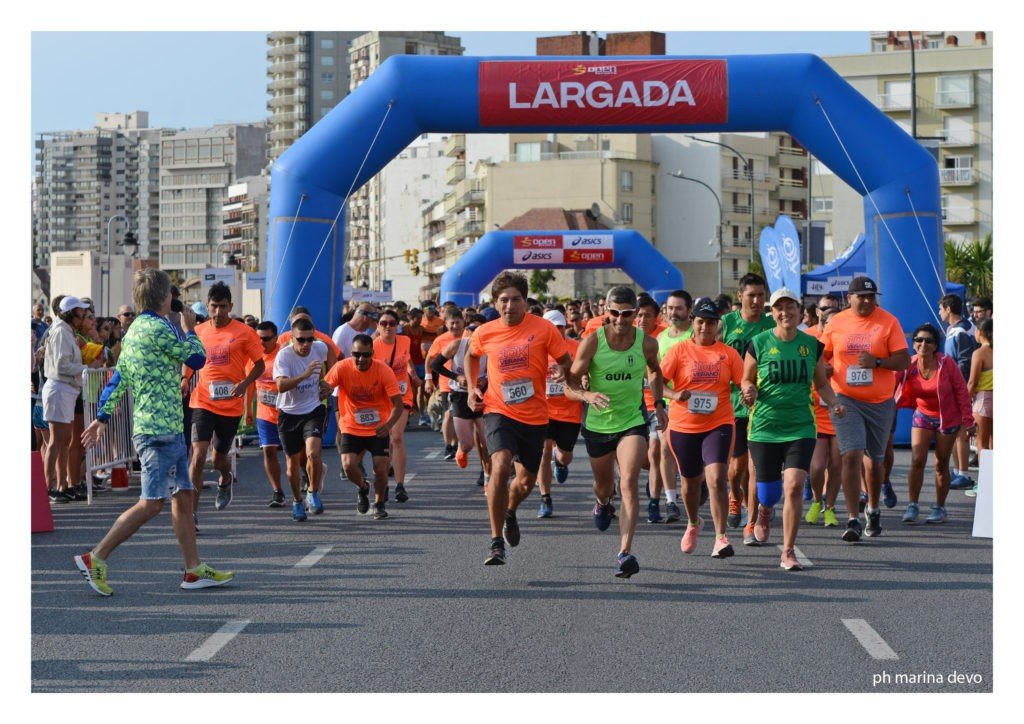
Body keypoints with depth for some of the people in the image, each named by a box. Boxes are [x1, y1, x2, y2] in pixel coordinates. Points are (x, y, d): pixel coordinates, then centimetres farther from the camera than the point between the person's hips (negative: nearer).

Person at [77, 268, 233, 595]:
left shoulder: (135, 329, 14)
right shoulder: (159, 329, -15)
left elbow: (119, 377, 14)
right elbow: (197, 359, -9)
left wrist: (103, 415, 15)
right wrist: (190, 329, 8)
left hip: (168, 429, 10)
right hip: (159, 429, -10)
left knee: (183, 497, 12)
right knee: (151, 504, -8)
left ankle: (194, 569, 15)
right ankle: (96, 558, -6)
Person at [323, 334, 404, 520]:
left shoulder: (383, 371, -17)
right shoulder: (342, 368, -15)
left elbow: (397, 404, -17)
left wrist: (388, 425, -35)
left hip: (379, 429, 0)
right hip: (351, 428, 1)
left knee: (381, 468, -8)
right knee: (349, 465, -17)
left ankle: (379, 503, 22)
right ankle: (362, 488, 19)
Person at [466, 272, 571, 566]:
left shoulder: (543, 329, -8)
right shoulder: (484, 333, -1)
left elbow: (565, 361, -1)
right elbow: (471, 356, 21)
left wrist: (565, 375, -23)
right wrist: (473, 387, 8)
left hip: (534, 417, 1)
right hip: (498, 412, -1)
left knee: (526, 481, 11)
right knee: (500, 467, -25)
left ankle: (510, 512, 49)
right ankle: (496, 542, -17)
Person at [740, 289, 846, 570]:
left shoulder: (812, 345, 5)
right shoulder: (759, 343, -1)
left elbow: (821, 384, 13)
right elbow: (747, 379, 9)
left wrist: (834, 404, -5)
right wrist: (750, 391, -14)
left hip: (801, 428, 0)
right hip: (765, 427, 0)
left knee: (794, 486, -15)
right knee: (768, 492, 5)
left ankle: (788, 552, -4)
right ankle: (763, 513, 46)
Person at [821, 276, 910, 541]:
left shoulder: (889, 322, -3)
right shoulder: (836, 323, 2)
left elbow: (904, 361, -6)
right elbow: (823, 356, 15)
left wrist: (877, 362, -21)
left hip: (880, 402, 1)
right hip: (845, 400, -1)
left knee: (875, 459, 14)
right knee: (851, 455, -15)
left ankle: (873, 510, 37)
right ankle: (853, 520, -14)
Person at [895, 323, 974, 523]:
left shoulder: (946, 363, -18)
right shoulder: (909, 366, -12)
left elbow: (961, 390, -12)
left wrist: (967, 419, -11)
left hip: (948, 417, -2)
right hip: (922, 415, 2)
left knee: (941, 464, 5)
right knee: (917, 461, -10)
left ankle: (940, 508, 17)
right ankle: (912, 506, -2)